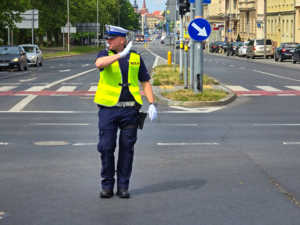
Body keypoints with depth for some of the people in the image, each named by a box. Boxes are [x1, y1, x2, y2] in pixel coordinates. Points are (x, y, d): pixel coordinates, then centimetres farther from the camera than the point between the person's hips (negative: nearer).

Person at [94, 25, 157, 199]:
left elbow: (145, 82, 12)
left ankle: (123, 186, 14)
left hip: (130, 109, 1)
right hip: (108, 108, -1)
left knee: (127, 148, 4)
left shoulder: (136, 57, 8)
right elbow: (99, 63, -21)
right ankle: (107, 186, 11)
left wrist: (152, 104, 2)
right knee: (106, 147, -1)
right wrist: (121, 54, -20)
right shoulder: (105, 54, 4)